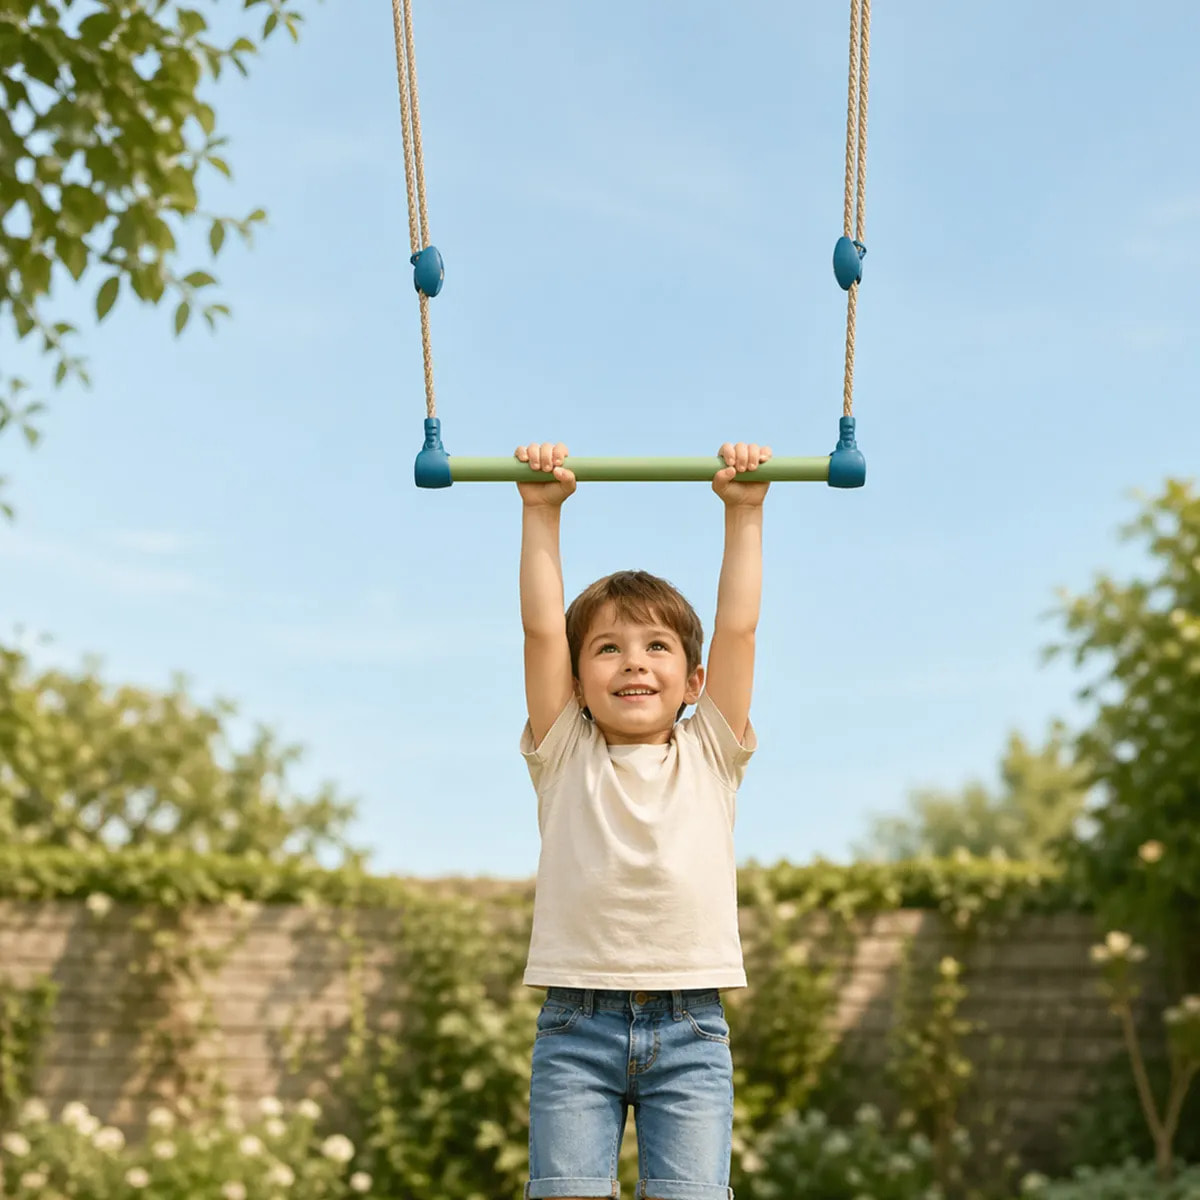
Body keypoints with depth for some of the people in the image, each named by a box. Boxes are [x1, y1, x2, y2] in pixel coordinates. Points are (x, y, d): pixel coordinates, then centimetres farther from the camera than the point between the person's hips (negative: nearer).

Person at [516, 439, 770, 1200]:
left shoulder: (710, 755, 9)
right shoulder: (565, 756, 7)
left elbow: (738, 628, 5)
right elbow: (543, 629, 1)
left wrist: (745, 513, 4)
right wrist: (542, 513, 0)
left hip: (689, 1026, 0)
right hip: (577, 1022, 0)